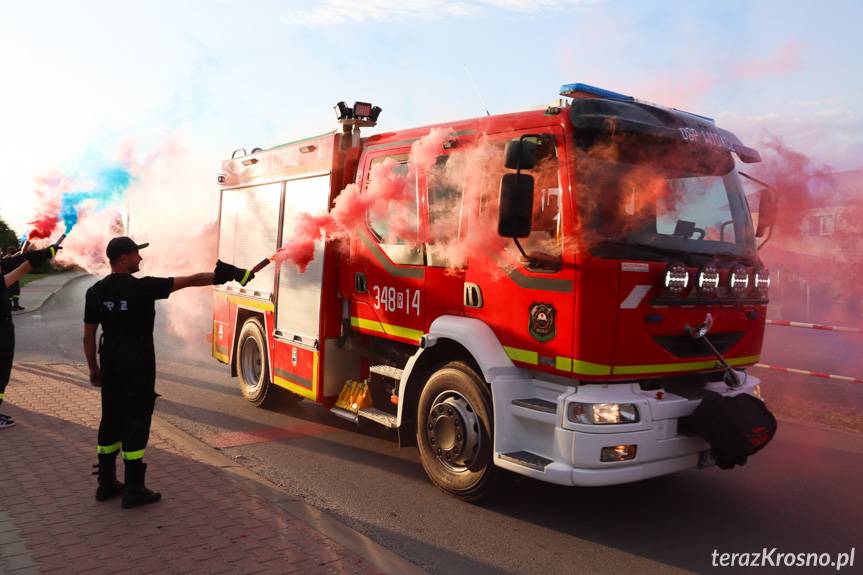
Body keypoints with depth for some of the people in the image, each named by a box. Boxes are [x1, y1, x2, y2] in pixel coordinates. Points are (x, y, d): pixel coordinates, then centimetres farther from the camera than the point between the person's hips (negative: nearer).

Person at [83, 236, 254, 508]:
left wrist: (94, 369, 15)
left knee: (111, 419, 14)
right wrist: (225, 275, -10)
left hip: (110, 363, 7)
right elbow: (189, 281, -15)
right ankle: (133, 489, 4)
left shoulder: (96, 291, 1)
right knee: (136, 422, -1)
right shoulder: (142, 287, -17)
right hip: (138, 364, -6)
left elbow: (88, 335, 5)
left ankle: (106, 483, 22)